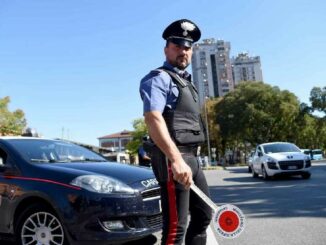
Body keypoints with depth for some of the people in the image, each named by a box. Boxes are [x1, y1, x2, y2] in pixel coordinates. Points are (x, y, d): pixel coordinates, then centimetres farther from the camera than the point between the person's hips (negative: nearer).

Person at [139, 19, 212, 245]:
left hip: (191, 158, 10)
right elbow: (153, 118, -22)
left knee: (203, 215, 16)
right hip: (172, 158, -10)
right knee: (176, 226, -7)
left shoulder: (186, 82, 24)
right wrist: (176, 159, -32)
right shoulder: (159, 78, -5)